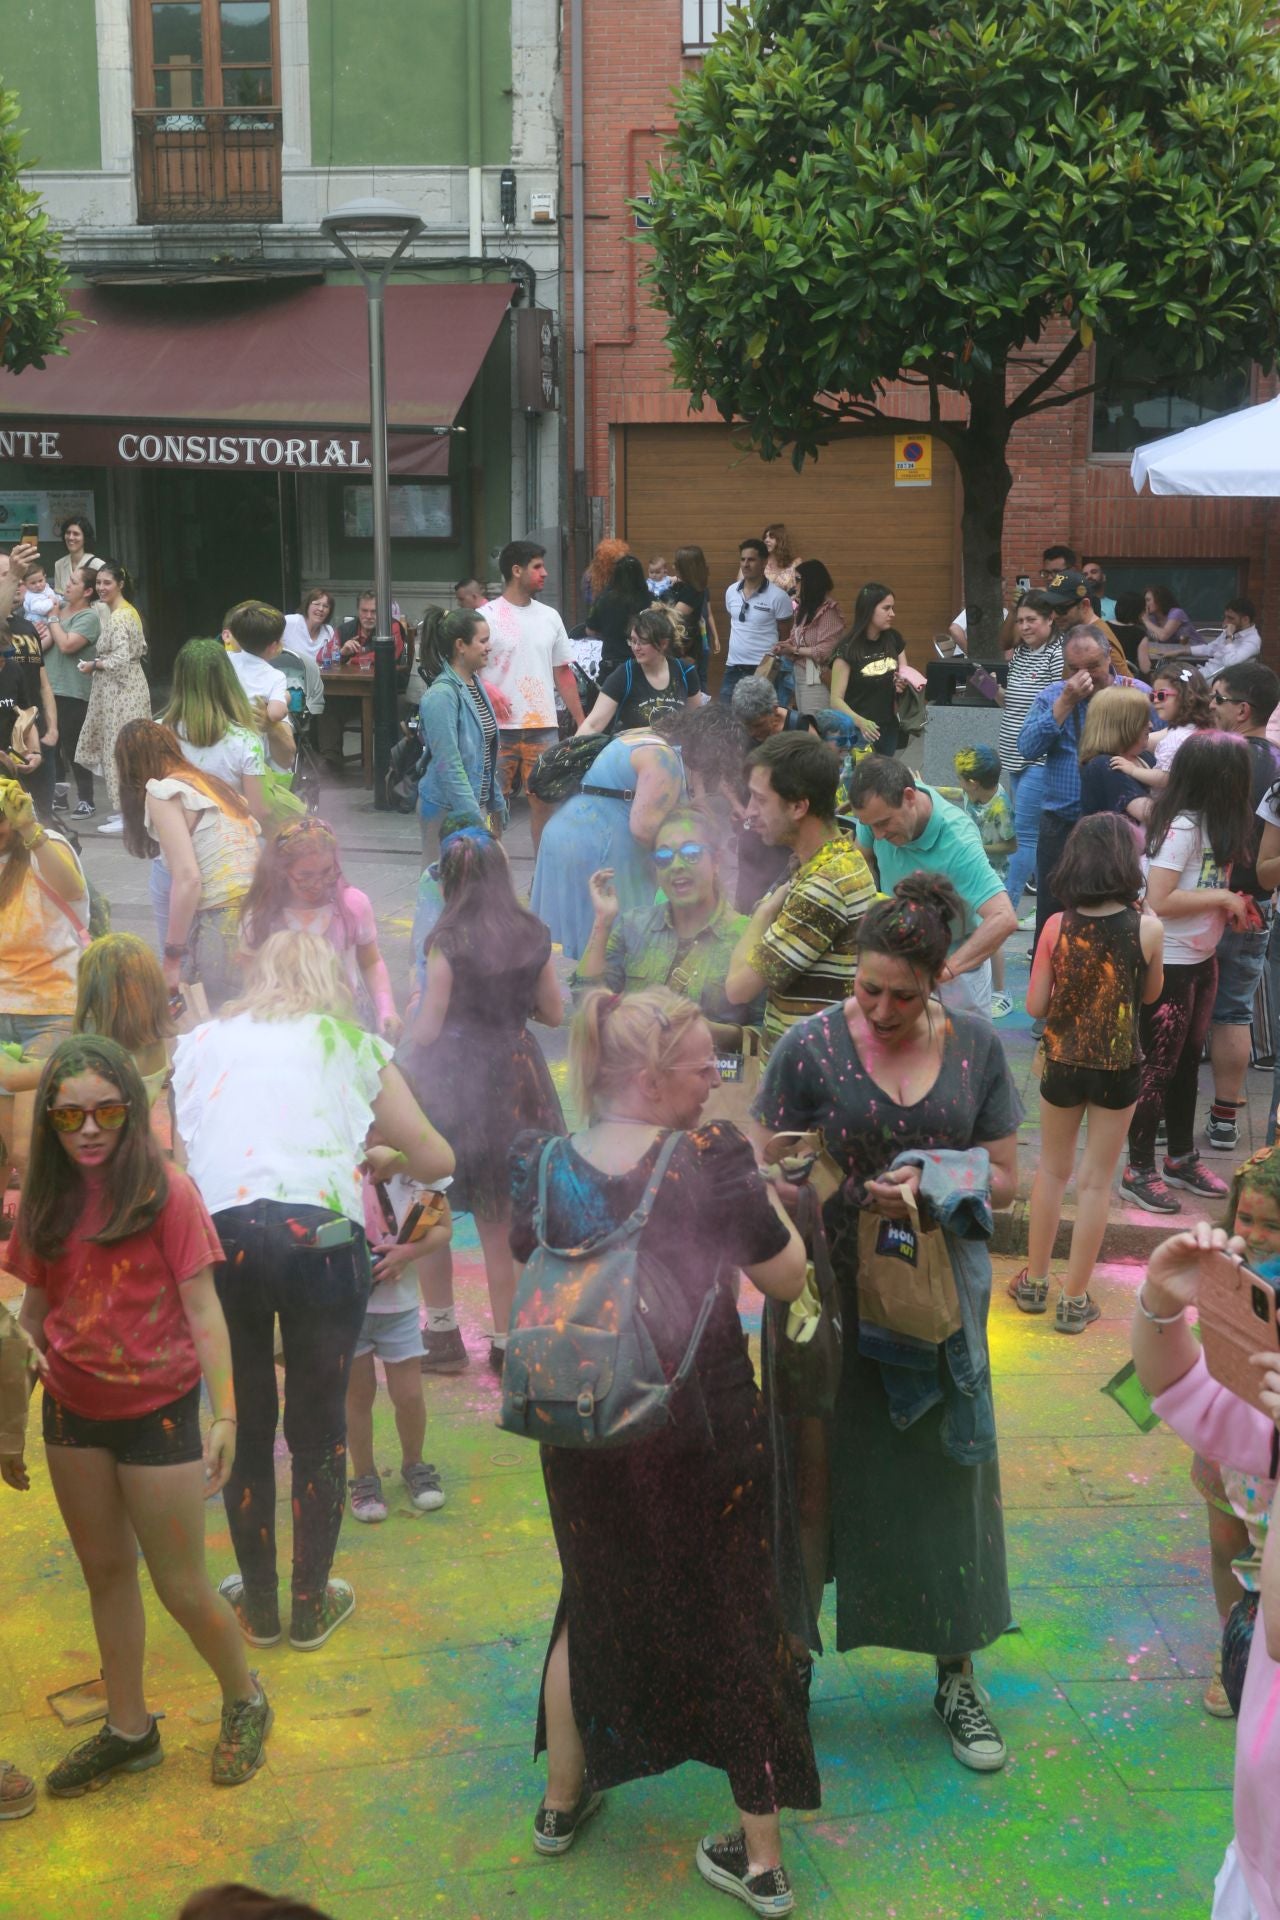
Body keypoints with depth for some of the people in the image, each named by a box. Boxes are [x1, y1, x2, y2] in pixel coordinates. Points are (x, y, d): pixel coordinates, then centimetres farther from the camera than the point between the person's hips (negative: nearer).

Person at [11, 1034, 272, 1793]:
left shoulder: (167, 1192, -13)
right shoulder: (46, 1200, 1)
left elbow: (203, 1309, -12)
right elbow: (34, 1305, 6)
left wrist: (225, 1414, -18)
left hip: (157, 1412, -5)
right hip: (73, 1411, 5)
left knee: (181, 1586, 4)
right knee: (106, 1572, 16)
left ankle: (246, 1702, 28)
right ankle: (128, 1730, 32)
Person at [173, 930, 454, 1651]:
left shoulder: (199, 1042, 22)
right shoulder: (352, 1043, 17)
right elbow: (436, 1159, 20)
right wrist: (382, 1159, 39)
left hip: (216, 1232, 1)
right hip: (320, 1233, -1)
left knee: (244, 1425, 16)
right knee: (319, 1428, 14)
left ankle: (259, 1606, 27)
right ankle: (312, 1605, 24)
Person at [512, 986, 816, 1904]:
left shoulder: (544, 1166, -10)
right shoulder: (711, 1159, -20)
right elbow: (787, 1277, -9)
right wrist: (756, 1184, 5)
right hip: (708, 1441, -3)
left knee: (592, 1604, 28)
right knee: (736, 1621, 15)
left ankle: (563, 1799, 44)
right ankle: (761, 1855, 27)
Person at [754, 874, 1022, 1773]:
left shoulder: (977, 1047, -3)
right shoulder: (810, 1047, -10)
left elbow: (1006, 1177, 2)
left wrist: (935, 1182, -16)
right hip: (831, 1301, -2)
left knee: (945, 1483, 10)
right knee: (814, 1480, 9)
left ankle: (957, 1678, 28)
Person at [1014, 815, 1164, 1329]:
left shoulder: (1057, 926, -14)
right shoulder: (1148, 929, -15)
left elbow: (1035, 1007, -9)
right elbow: (1150, 994, 3)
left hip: (1063, 1064, 1)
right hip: (1119, 1068, -1)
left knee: (1052, 1169, 21)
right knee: (1096, 1181, 10)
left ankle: (1034, 1281, 31)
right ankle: (1074, 1300, 17)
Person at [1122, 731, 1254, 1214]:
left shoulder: (1214, 823, 5)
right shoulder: (1182, 826, -22)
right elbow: (1159, 901, -26)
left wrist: (1232, 905, -4)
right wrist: (1223, 897, -19)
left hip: (1201, 960, 9)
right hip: (1168, 964, -9)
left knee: (1188, 1061, 19)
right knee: (1158, 1067, 1)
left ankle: (1182, 1158, 33)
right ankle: (1139, 1170, 13)